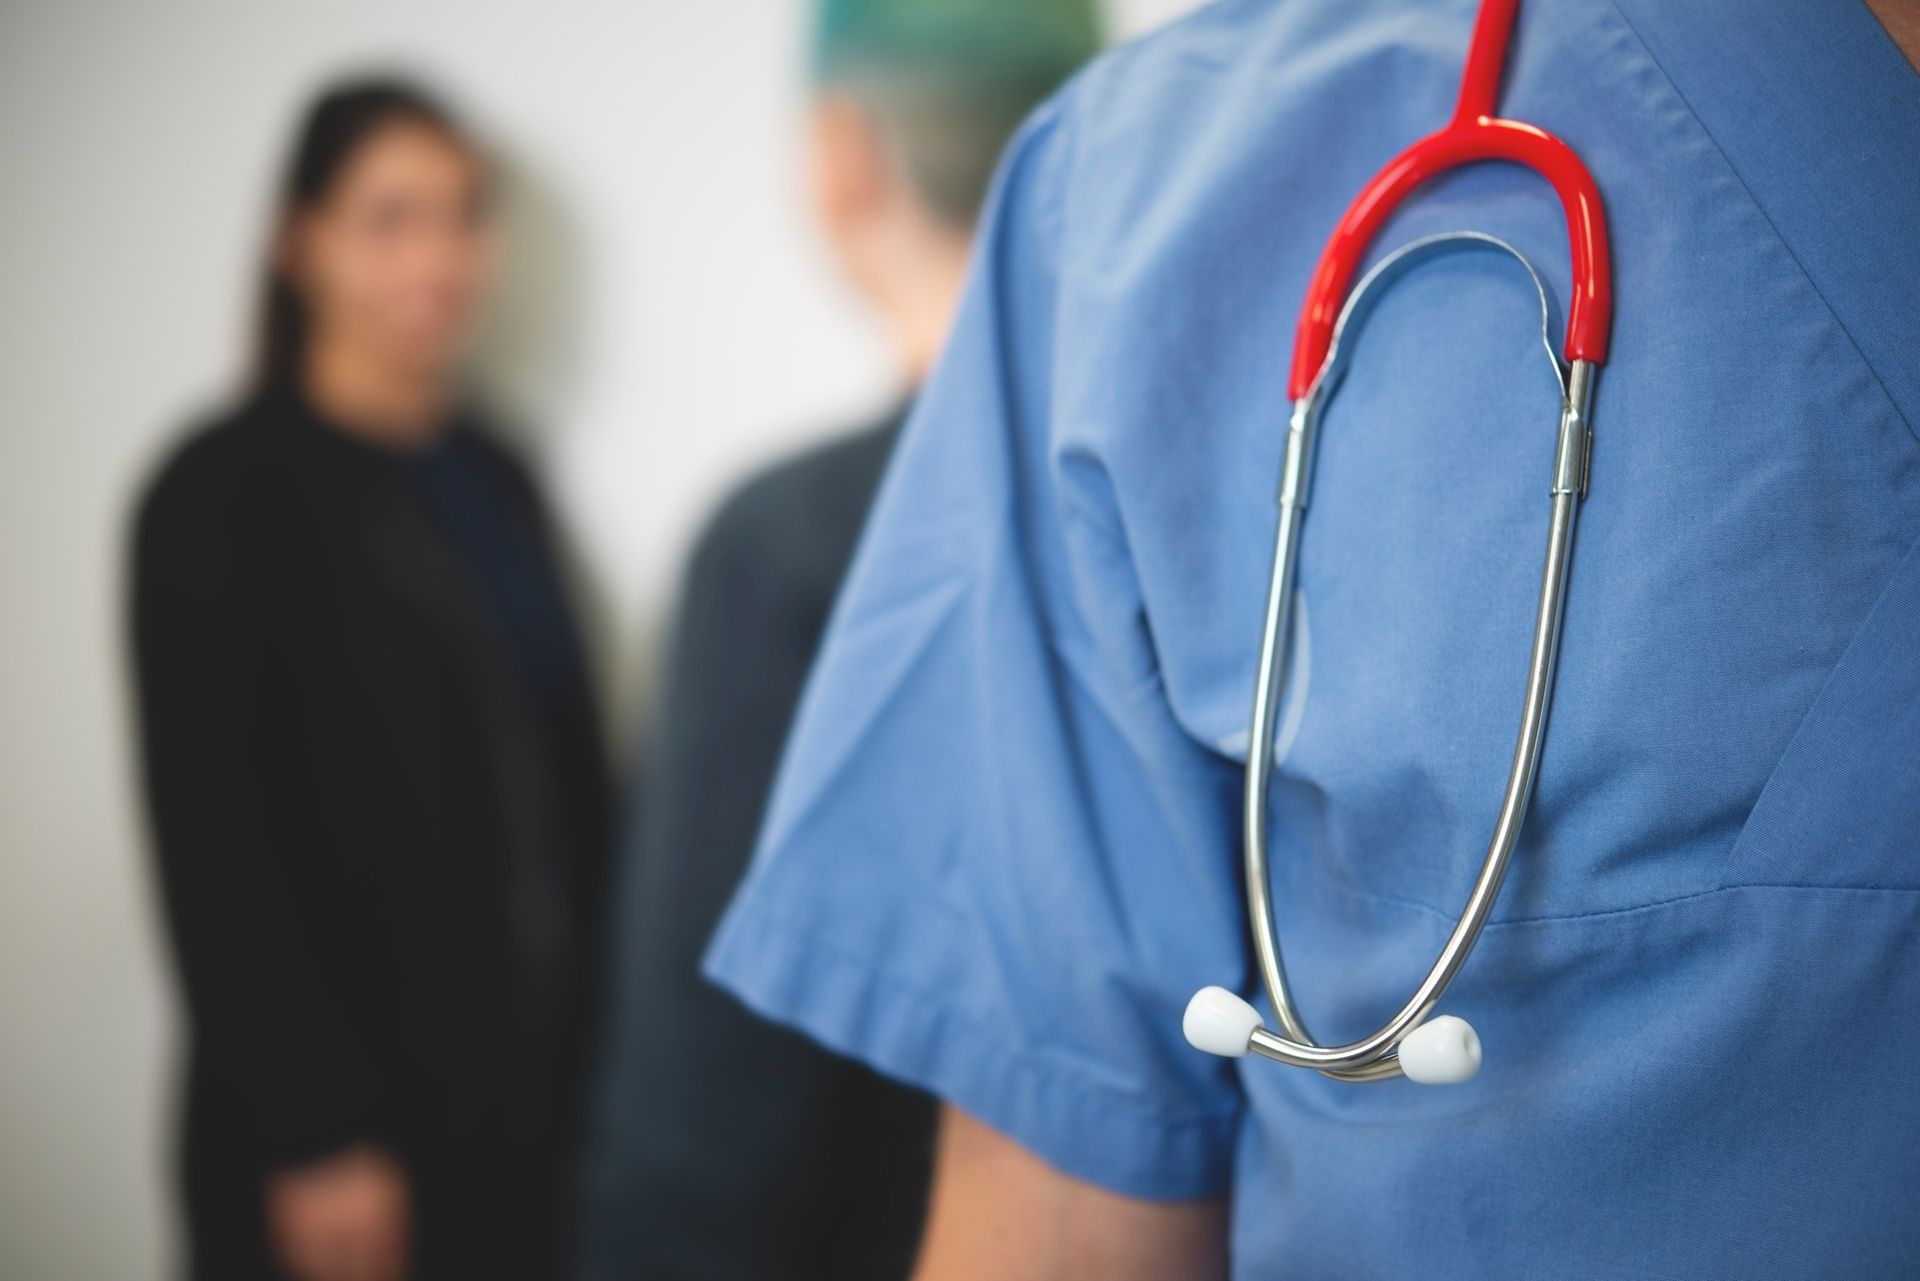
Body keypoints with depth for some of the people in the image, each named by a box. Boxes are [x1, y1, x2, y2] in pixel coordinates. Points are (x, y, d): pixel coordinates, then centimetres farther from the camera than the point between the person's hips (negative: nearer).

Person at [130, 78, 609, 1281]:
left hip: (533, 1102, 5)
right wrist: (313, 1144, -14)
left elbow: (566, 783, 11)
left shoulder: (496, 476, 10)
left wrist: (596, 1053, 6)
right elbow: (211, 851, -11)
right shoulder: (220, 496, -7)